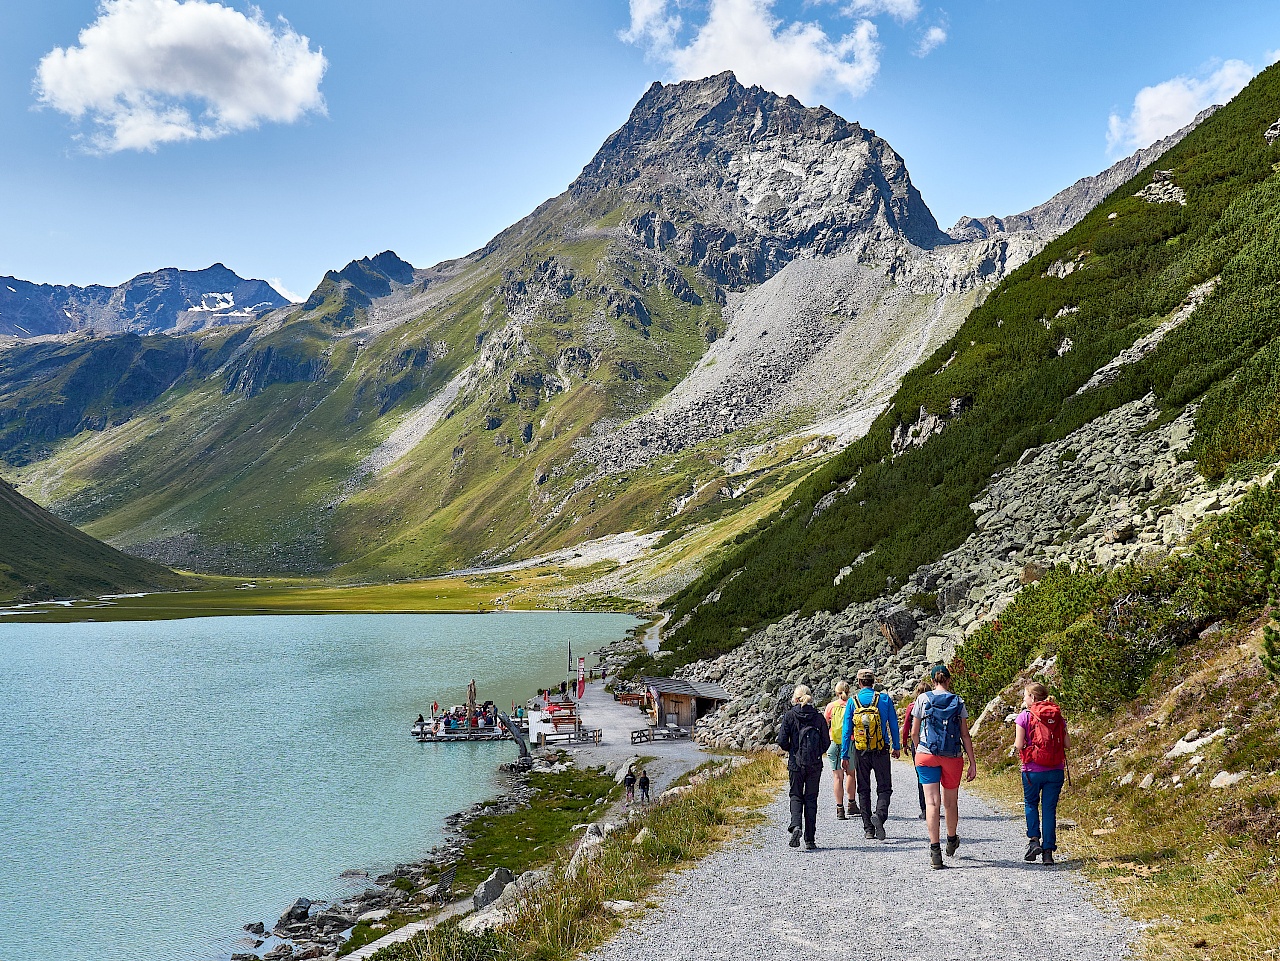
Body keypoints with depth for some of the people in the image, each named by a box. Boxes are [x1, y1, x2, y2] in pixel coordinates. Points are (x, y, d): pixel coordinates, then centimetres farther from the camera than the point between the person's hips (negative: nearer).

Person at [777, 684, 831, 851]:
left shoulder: (789, 716, -4)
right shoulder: (818, 717, -1)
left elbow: (782, 740, -8)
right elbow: (826, 742, 0)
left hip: (796, 763, -1)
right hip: (815, 764, 1)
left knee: (796, 796, 12)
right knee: (811, 799, 9)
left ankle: (796, 826, -15)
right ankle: (810, 840, 8)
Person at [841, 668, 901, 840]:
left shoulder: (852, 701, -2)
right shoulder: (885, 699, -2)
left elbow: (846, 730, -2)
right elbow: (893, 725, 3)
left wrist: (844, 755, 2)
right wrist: (897, 747, 17)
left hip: (860, 753, 1)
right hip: (881, 751, -1)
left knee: (864, 790, 11)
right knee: (884, 788, 6)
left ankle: (868, 828, 10)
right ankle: (880, 815, -21)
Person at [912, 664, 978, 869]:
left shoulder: (923, 699, 0)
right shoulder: (958, 702, 2)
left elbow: (914, 733, 4)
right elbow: (965, 735, 1)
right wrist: (972, 763, 5)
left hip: (926, 756, -1)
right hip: (952, 757, 1)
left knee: (932, 802, -5)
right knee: (951, 802, 18)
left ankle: (935, 850, -15)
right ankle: (952, 840, 40)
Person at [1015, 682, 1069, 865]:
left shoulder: (1024, 716, -6)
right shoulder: (1058, 716, 5)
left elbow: (1019, 745, -11)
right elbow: (1067, 744, 2)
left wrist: (1017, 744, 11)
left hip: (1033, 770, -2)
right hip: (1056, 770, 3)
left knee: (1031, 804, 18)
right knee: (1050, 809, 8)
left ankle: (1034, 840, 2)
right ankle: (1048, 851, 7)